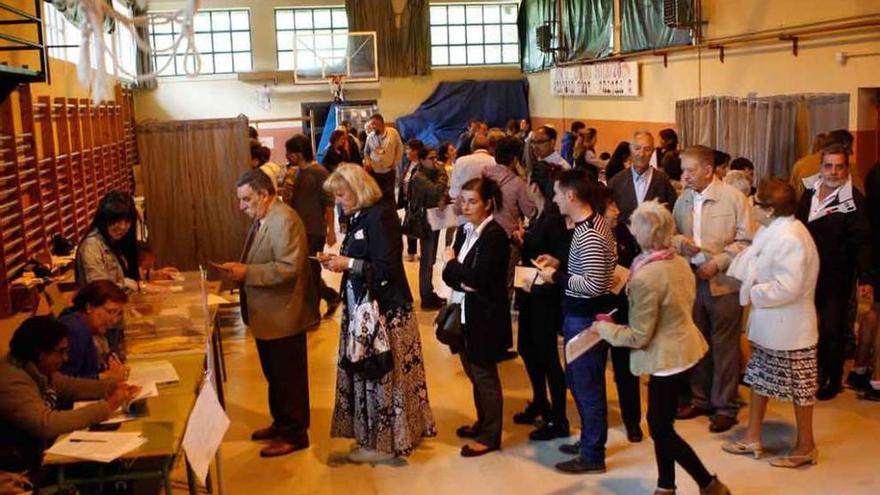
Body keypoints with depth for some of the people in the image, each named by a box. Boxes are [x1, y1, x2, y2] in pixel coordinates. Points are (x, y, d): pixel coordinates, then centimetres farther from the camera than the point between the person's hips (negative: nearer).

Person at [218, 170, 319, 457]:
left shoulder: (284, 220, -20)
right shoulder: (262, 220, 10)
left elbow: (289, 268, -27)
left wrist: (247, 272, -25)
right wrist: (239, 269, 3)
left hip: (283, 317, -10)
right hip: (267, 316, 10)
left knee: (289, 378, 4)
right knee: (274, 376, 21)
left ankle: (294, 434, 16)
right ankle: (281, 423, 35)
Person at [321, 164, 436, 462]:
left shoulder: (380, 217, -17)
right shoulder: (360, 217, 11)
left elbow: (387, 268, -21)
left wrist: (348, 264, -17)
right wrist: (341, 261, 4)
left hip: (385, 310, -9)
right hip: (365, 305, 9)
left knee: (381, 373, 1)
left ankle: (385, 442, 14)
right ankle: (375, 434, 26)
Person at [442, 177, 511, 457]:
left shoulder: (495, 236, -17)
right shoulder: (465, 231, 7)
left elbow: (478, 279, -24)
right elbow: (449, 273, 6)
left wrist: (452, 263, -9)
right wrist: (462, 283, -15)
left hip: (485, 317, -8)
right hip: (466, 314, 8)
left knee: (484, 374, 3)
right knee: (473, 371, 19)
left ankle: (490, 436, 16)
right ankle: (483, 423, 36)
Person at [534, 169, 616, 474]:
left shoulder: (589, 236, -24)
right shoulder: (591, 223, 8)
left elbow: (595, 285, -27)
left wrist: (557, 277, -19)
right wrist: (560, 264, 7)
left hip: (586, 319, -10)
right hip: (581, 315, 10)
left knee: (588, 385, 3)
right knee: (578, 381, 21)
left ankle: (593, 455, 16)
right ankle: (589, 440, 36)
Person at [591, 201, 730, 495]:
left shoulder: (645, 278, -26)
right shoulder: (679, 262, 0)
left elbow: (639, 337, -22)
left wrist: (603, 328, -6)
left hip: (668, 358, -9)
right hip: (685, 348, 9)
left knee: (661, 429, 6)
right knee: (660, 424, 18)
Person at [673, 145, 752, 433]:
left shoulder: (733, 197, -8)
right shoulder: (684, 199, 5)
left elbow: (745, 241, -9)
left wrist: (717, 263, -17)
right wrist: (679, 241, -9)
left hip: (723, 281, -4)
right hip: (691, 279, 5)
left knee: (724, 346, 5)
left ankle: (725, 407, 16)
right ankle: (701, 399, 28)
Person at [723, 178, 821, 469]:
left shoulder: (790, 238, -25)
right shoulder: (774, 231, 5)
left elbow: (787, 288, -30)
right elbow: (760, 267, 13)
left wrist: (753, 293, -17)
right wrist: (751, 286, -5)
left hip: (789, 328, -10)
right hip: (768, 325, 10)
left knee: (799, 387, 6)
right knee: (758, 379, 17)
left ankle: (806, 447, 22)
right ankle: (753, 438, 30)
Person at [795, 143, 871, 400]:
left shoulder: (853, 200, -14)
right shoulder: (809, 191, 4)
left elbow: (860, 241, -16)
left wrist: (864, 277, -20)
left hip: (835, 277, -5)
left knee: (832, 329, 3)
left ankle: (833, 380, 19)